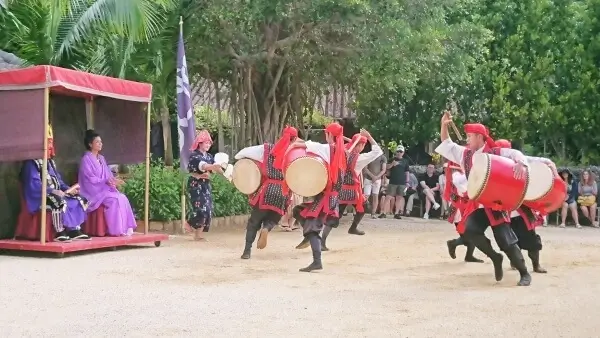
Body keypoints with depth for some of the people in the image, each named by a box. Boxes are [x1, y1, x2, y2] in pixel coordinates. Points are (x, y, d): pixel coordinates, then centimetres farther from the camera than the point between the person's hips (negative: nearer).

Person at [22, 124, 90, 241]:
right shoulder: (31, 163, -9)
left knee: (80, 200, -3)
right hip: (41, 196, -9)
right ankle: (60, 233, -29)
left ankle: (75, 230, -7)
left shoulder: (50, 161, 21)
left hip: (56, 193, 10)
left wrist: (67, 189, 2)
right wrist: (52, 191, -25)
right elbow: (34, 185, -19)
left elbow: (58, 179, 20)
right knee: (60, 202, -38)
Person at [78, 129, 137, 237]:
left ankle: (126, 227, -21)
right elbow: (90, 179, -14)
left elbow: (108, 175, 15)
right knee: (115, 199, -28)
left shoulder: (101, 158, 19)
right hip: (94, 191, -7)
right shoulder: (86, 159, -6)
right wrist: (106, 181, -25)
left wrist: (114, 180, -7)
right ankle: (117, 230, -25)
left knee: (123, 198, -18)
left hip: (106, 188, 7)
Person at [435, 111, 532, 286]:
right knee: (470, 230, -20)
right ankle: (495, 257, 2)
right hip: (476, 204, 5)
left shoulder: (496, 153, -3)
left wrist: (520, 164, -31)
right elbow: (446, 145, 16)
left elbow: (516, 154, -9)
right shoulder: (465, 154, 13)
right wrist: (444, 125, 3)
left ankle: (524, 273, 7)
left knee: (505, 239, -7)